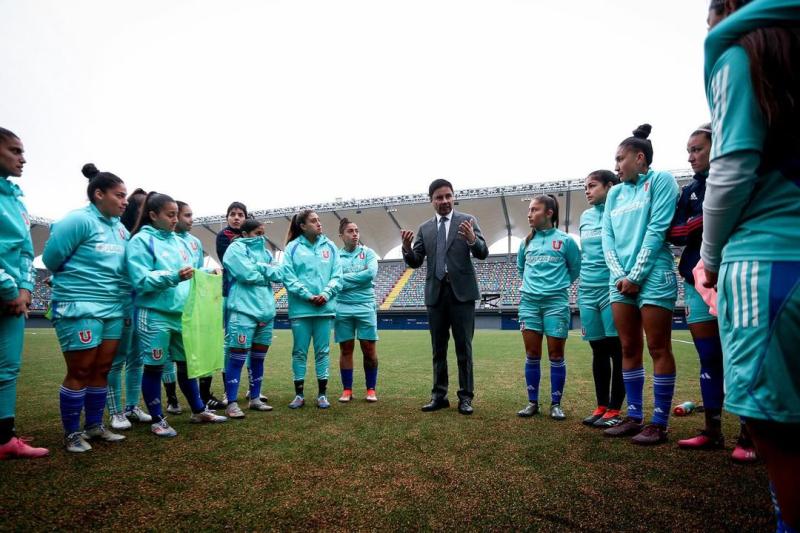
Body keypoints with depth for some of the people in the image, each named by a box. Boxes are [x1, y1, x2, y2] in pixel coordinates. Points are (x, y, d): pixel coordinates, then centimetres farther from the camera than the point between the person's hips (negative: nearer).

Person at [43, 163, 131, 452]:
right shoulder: (79, 220, -13)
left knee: (101, 370, 13)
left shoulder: (120, 228, 8)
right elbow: (51, 259, -9)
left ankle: (95, 425, 27)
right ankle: (72, 433, 18)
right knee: (80, 372, 3)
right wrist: (77, 280, 5)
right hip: (80, 307, -6)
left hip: (114, 308, 7)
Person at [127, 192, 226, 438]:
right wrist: (173, 276, -28)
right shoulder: (141, 240, -7)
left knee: (187, 363, 14)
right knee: (154, 366, 5)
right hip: (154, 314, -6)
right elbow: (141, 280, -17)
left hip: (182, 312, 6)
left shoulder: (178, 241, 13)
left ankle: (198, 410, 27)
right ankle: (157, 419, 19)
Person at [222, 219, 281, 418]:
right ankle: (232, 403, 4)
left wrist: (260, 267, -7)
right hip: (243, 310, -7)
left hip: (266, 310, 7)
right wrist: (266, 274, -1)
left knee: (258, 357, 13)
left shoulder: (264, 250, 18)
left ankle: (255, 398, 24)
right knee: (237, 357, -4)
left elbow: (279, 274, 6)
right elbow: (247, 274, -17)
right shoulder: (236, 248, -2)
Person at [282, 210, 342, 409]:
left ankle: (322, 394, 16)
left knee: (323, 351, 7)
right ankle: (299, 394, 18)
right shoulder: (292, 248, 1)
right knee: (299, 352, 6)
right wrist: (308, 296, -14)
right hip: (300, 308, -1)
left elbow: (337, 276, 4)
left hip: (325, 307, 2)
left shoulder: (330, 247, 8)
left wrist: (326, 294, -12)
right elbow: (288, 277, -5)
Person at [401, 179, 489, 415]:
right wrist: (407, 247, -14)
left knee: (463, 347, 1)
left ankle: (465, 397, 10)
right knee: (438, 348, 10)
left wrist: (472, 239, -27)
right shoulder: (424, 228, 11)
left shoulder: (468, 220, 3)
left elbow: (483, 253, -6)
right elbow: (415, 262, 7)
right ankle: (439, 395, 19)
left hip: (462, 291, -3)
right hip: (436, 292, 3)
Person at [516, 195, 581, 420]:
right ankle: (532, 402, 15)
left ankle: (556, 404, 14)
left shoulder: (565, 240, -1)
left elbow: (576, 269, 8)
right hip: (529, 301, 3)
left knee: (556, 354, 2)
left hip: (556, 301, -3)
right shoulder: (526, 242, 10)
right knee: (532, 354, 5)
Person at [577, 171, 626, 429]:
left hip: (611, 288, -6)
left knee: (617, 350, 2)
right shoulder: (585, 216, 15)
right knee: (598, 350, 11)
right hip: (587, 290, 6)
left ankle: (615, 409, 12)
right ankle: (601, 406, 20)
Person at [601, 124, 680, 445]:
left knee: (658, 349, 0)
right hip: (620, 280, 6)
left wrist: (635, 276, -12)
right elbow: (607, 237, 11)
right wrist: (619, 274, -4)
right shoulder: (615, 193, 17)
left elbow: (657, 230, -9)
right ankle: (634, 416, 18)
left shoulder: (661, 180, 1)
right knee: (629, 349, 8)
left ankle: (659, 422, 8)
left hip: (653, 277, -6)